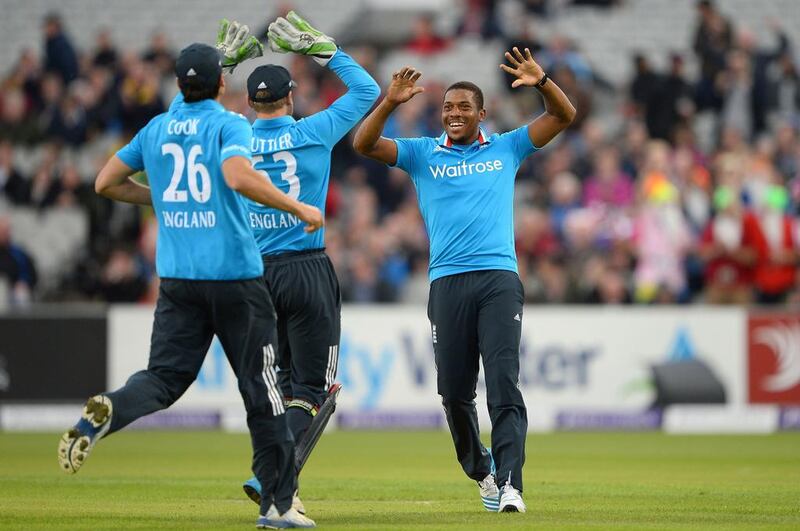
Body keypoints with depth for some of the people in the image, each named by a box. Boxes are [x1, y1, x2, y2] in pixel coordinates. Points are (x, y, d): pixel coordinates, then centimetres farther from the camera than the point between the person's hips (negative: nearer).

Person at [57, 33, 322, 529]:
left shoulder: (156, 129, 11)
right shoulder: (229, 124, -6)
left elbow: (106, 183, 16)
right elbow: (238, 177, -25)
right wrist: (298, 207, -17)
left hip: (177, 278, 4)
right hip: (235, 274, -4)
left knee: (164, 378, 3)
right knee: (261, 386, 5)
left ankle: (105, 413, -30)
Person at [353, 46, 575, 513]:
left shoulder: (506, 148, 14)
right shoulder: (422, 154, 13)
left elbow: (564, 116, 11)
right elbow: (365, 144, 2)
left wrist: (541, 82, -8)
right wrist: (391, 102, -13)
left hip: (499, 279, -1)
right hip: (448, 281, 1)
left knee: (504, 384, -14)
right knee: (455, 391, 4)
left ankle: (509, 483, -23)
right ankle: (480, 470, 27)